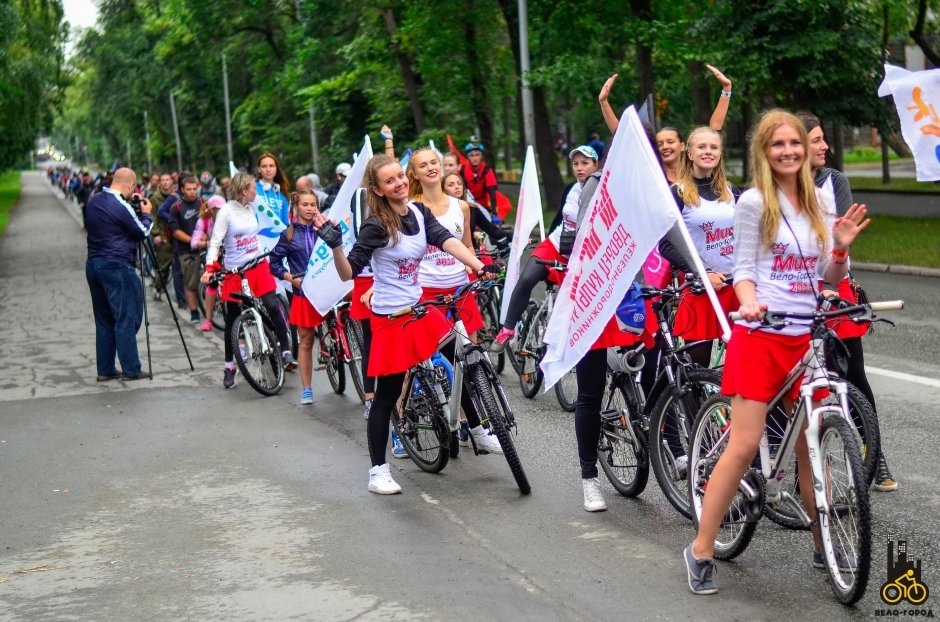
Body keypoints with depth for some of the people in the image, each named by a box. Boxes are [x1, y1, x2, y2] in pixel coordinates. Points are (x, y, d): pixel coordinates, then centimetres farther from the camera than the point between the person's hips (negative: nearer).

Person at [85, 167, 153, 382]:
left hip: (93, 265, 8)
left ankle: (105, 370, 16)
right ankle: (131, 370, 0)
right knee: (127, 319, -2)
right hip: (116, 267, -8)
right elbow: (143, 232, -7)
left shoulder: (94, 201, 8)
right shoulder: (121, 207, -17)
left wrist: (136, 211, 14)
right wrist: (146, 214, 10)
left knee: (104, 321, 13)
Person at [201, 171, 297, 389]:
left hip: (257, 266, 4)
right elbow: (215, 241, -13)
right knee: (232, 319, 4)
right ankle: (229, 366, 15)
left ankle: (286, 352, -1)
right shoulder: (226, 211, -10)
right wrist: (210, 268, -22)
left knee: (273, 307, -11)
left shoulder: (251, 208, 6)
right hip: (234, 271, -4)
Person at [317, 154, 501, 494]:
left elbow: (447, 240, -12)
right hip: (391, 317, -6)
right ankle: (378, 469, 10)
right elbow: (348, 272, -18)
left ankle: (478, 431, 29)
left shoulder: (419, 212, 2)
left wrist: (480, 267, -27)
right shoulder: (376, 226, -16)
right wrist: (334, 245, -37)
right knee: (388, 394, 0)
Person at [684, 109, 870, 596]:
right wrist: (749, 303, -24)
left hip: (805, 337, 5)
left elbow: (828, 279, 13)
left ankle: (825, 546, 23)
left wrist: (841, 247, -5)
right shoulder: (754, 201, -4)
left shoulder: (816, 204, 11)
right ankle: (701, 551, -1)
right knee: (745, 445, -9)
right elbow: (744, 270, -5)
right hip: (760, 336, -5)